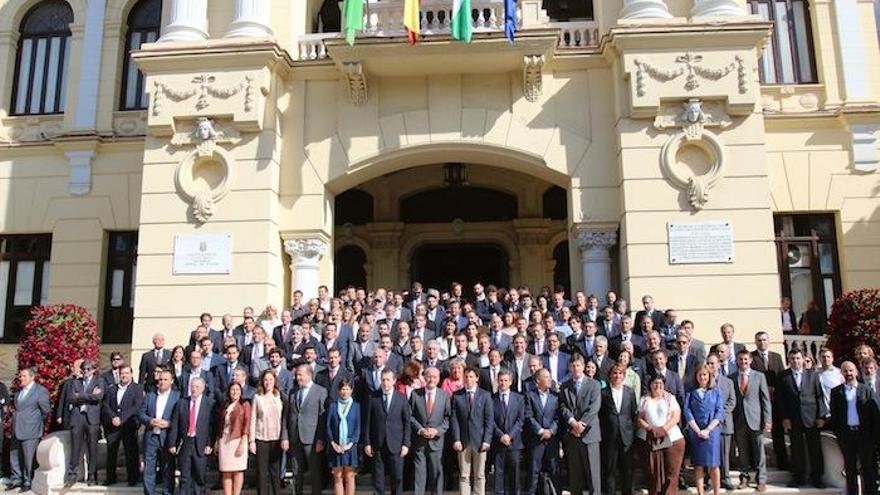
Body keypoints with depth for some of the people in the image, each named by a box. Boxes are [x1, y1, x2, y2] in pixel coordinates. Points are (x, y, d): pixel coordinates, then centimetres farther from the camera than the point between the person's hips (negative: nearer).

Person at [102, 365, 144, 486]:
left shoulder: (137, 389, 3)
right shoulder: (111, 389, 15)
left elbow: (136, 407, -7)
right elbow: (105, 405, 6)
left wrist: (121, 418, -14)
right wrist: (113, 417, -11)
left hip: (129, 426, -3)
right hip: (112, 426, 3)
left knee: (131, 453, -1)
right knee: (111, 453, 6)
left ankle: (132, 479, 7)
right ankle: (110, 478, 17)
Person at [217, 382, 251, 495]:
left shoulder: (245, 405, 2)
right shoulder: (224, 407, 15)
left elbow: (246, 425, -5)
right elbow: (219, 426, 16)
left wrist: (242, 443, -13)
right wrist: (217, 443, 8)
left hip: (237, 440, -4)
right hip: (224, 441, 4)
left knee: (237, 471, -2)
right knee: (226, 472, 3)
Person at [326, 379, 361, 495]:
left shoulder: (356, 406, 3)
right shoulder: (332, 405, 4)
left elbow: (358, 427, 0)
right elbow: (328, 425, 2)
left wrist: (350, 444, -10)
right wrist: (333, 443, -8)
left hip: (350, 446, -1)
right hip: (335, 446, 1)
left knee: (349, 476, 3)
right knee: (338, 477, 5)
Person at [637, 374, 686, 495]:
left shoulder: (670, 398, 6)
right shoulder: (644, 399, 9)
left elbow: (676, 416, -3)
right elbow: (640, 419, 6)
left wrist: (663, 429, -14)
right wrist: (649, 428, -12)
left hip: (672, 439, -1)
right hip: (651, 441, 1)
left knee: (671, 473, -3)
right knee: (653, 473, 1)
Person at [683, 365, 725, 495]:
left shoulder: (716, 391, 6)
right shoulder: (691, 392, 7)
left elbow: (719, 412, -1)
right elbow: (687, 412, 0)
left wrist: (707, 430, -10)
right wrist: (698, 430, -10)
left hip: (712, 431, -1)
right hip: (695, 432, 1)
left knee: (713, 464, 0)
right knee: (698, 465, 3)